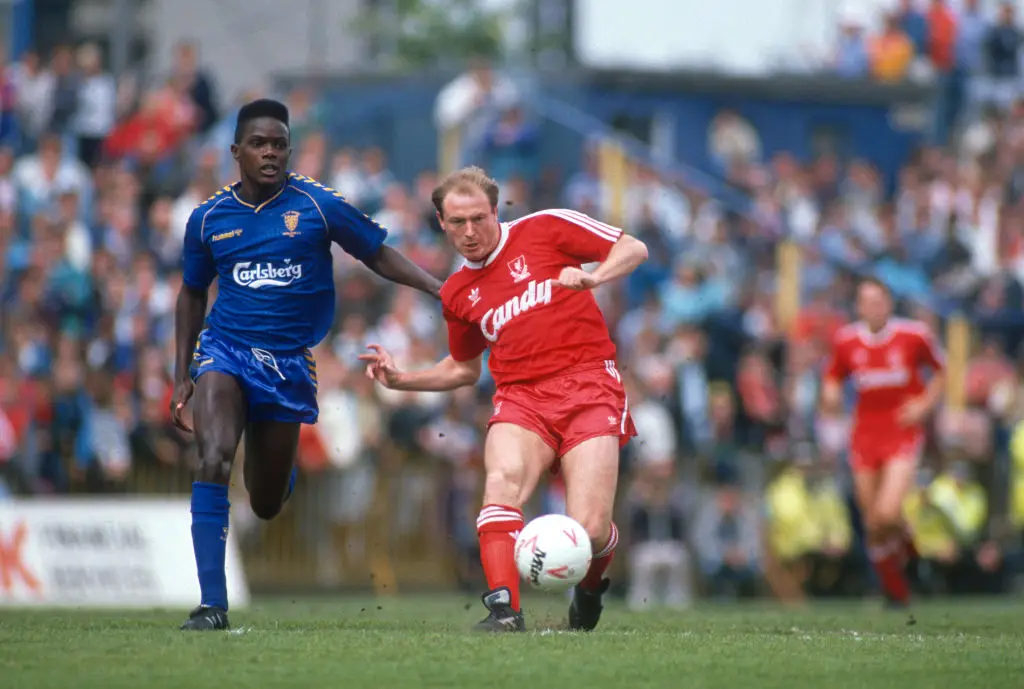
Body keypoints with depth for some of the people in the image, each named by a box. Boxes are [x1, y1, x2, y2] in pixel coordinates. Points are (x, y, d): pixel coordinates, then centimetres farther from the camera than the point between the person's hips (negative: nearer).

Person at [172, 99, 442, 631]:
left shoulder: (318, 205, -4)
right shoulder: (207, 219, 2)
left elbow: (378, 256, 6)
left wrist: (441, 289, -8)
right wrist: (181, 378, 13)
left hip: (289, 363, 0)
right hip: (225, 351, 0)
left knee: (267, 504, 8)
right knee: (213, 462, -26)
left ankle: (282, 470, 48)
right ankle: (212, 604, -24)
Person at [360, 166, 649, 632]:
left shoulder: (545, 229, 5)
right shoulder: (457, 293, 18)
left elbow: (634, 249, 6)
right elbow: (465, 367, 32)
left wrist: (592, 278, -14)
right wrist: (400, 380, 17)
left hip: (589, 388, -3)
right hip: (521, 397, 3)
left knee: (589, 531, -15)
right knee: (502, 481, -32)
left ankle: (590, 588, 21)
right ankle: (504, 606, -39)